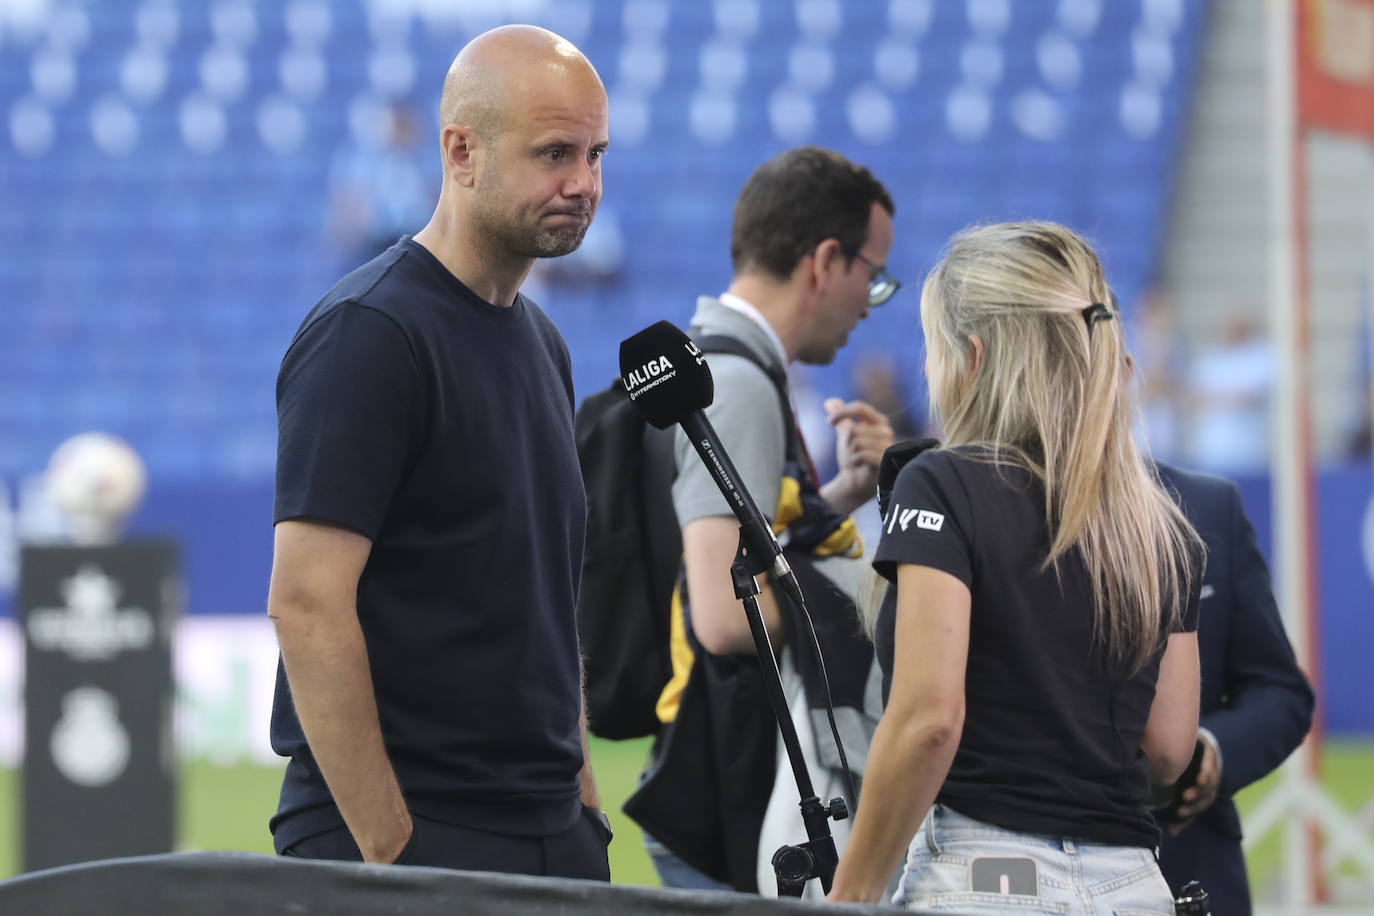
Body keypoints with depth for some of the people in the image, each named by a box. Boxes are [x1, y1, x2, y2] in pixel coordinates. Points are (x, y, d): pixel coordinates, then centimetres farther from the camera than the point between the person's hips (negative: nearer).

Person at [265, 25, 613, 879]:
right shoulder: (369, 335, -12)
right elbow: (307, 603, -18)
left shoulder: (540, 343, 15)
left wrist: (582, 805, 14)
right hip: (409, 835, -8)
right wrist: (385, 846, -19)